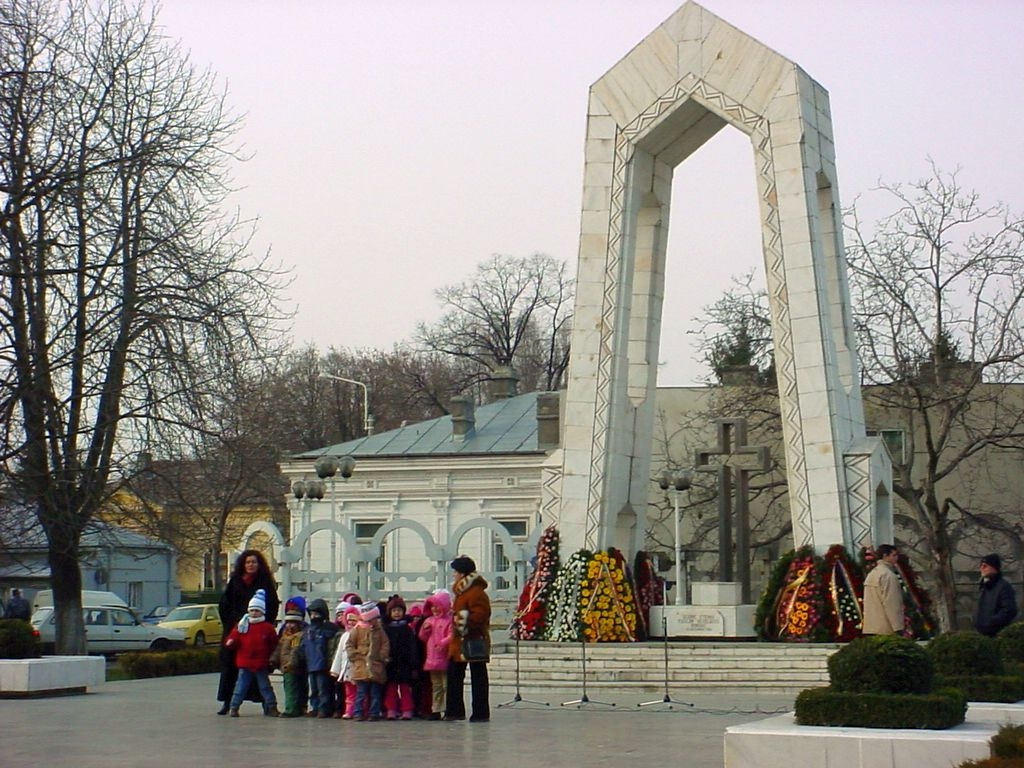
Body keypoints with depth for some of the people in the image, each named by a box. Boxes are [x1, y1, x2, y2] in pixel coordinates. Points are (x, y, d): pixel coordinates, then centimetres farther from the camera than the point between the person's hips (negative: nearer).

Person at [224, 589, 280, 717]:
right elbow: (234, 637, 1)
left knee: (265, 686, 7)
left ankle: (271, 707, 13)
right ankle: (234, 707, 7)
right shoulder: (241, 625, 2)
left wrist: (272, 659, 1)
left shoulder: (268, 627, -1)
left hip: (261, 664, 0)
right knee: (240, 686, 3)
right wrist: (230, 642, -21)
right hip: (244, 664, 0)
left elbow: (274, 644, 3)